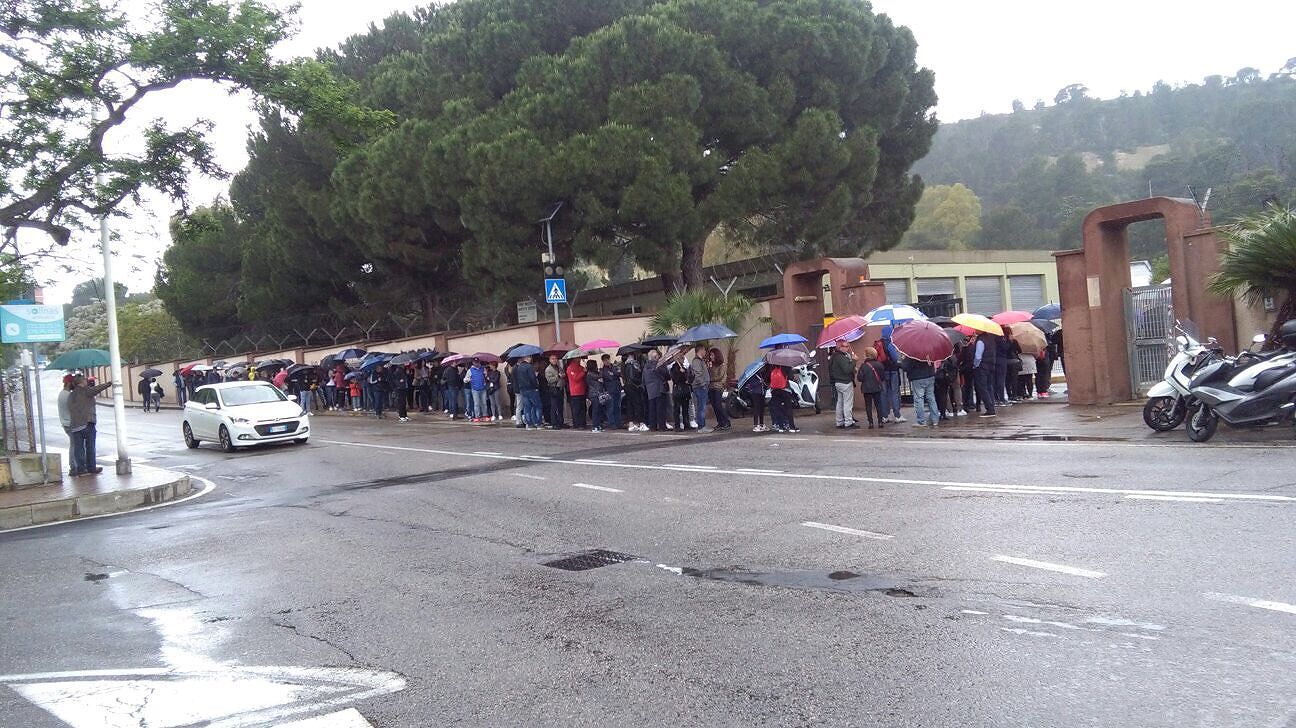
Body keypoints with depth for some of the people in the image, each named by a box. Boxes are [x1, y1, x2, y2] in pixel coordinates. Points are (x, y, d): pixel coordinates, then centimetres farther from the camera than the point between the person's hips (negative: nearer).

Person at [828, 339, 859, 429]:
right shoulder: (841, 357, -19)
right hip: (846, 382, -10)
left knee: (840, 403, 13)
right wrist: (853, 360, -17)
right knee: (848, 403, -5)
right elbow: (847, 369, -26)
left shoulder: (834, 356, 11)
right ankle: (849, 423, -3)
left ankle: (840, 423, 18)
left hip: (838, 382, 10)